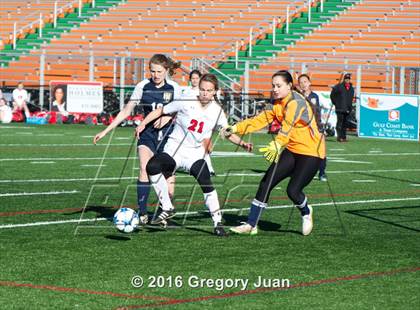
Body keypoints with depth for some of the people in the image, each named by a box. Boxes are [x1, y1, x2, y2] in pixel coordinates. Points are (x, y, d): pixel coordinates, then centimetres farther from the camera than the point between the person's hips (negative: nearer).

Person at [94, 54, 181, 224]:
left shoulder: (173, 88, -3)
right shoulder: (143, 86, -2)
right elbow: (126, 111, 4)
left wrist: (167, 117, -18)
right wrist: (106, 130, 1)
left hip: (168, 135, 0)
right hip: (148, 134, 0)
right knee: (145, 170, -20)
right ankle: (142, 213, -20)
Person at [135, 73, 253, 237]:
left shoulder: (217, 111, 0)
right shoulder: (186, 103, -9)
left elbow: (228, 133, 10)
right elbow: (160, 111, 1)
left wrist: (242, 143, -8)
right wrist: (143, 124, -6)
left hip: (195, 154, 1)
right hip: (174, 149, -1)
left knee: (207, 185, -20)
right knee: (152, 167, -28)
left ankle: (218, 223, 0)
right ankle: (167, 209, -11)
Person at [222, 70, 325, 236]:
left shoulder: (296, 103, -23)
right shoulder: (278, 103, 4)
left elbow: (287, 126, -40)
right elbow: (261, 119, 4)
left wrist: (276, 145, -57)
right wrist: (235, 128, -7)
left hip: (311, 152, -8)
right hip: (292, 150, 8)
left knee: (293, 190, -17)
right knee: (266, 182, -2)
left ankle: (306, 213, 19)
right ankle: (251, 225, 4)